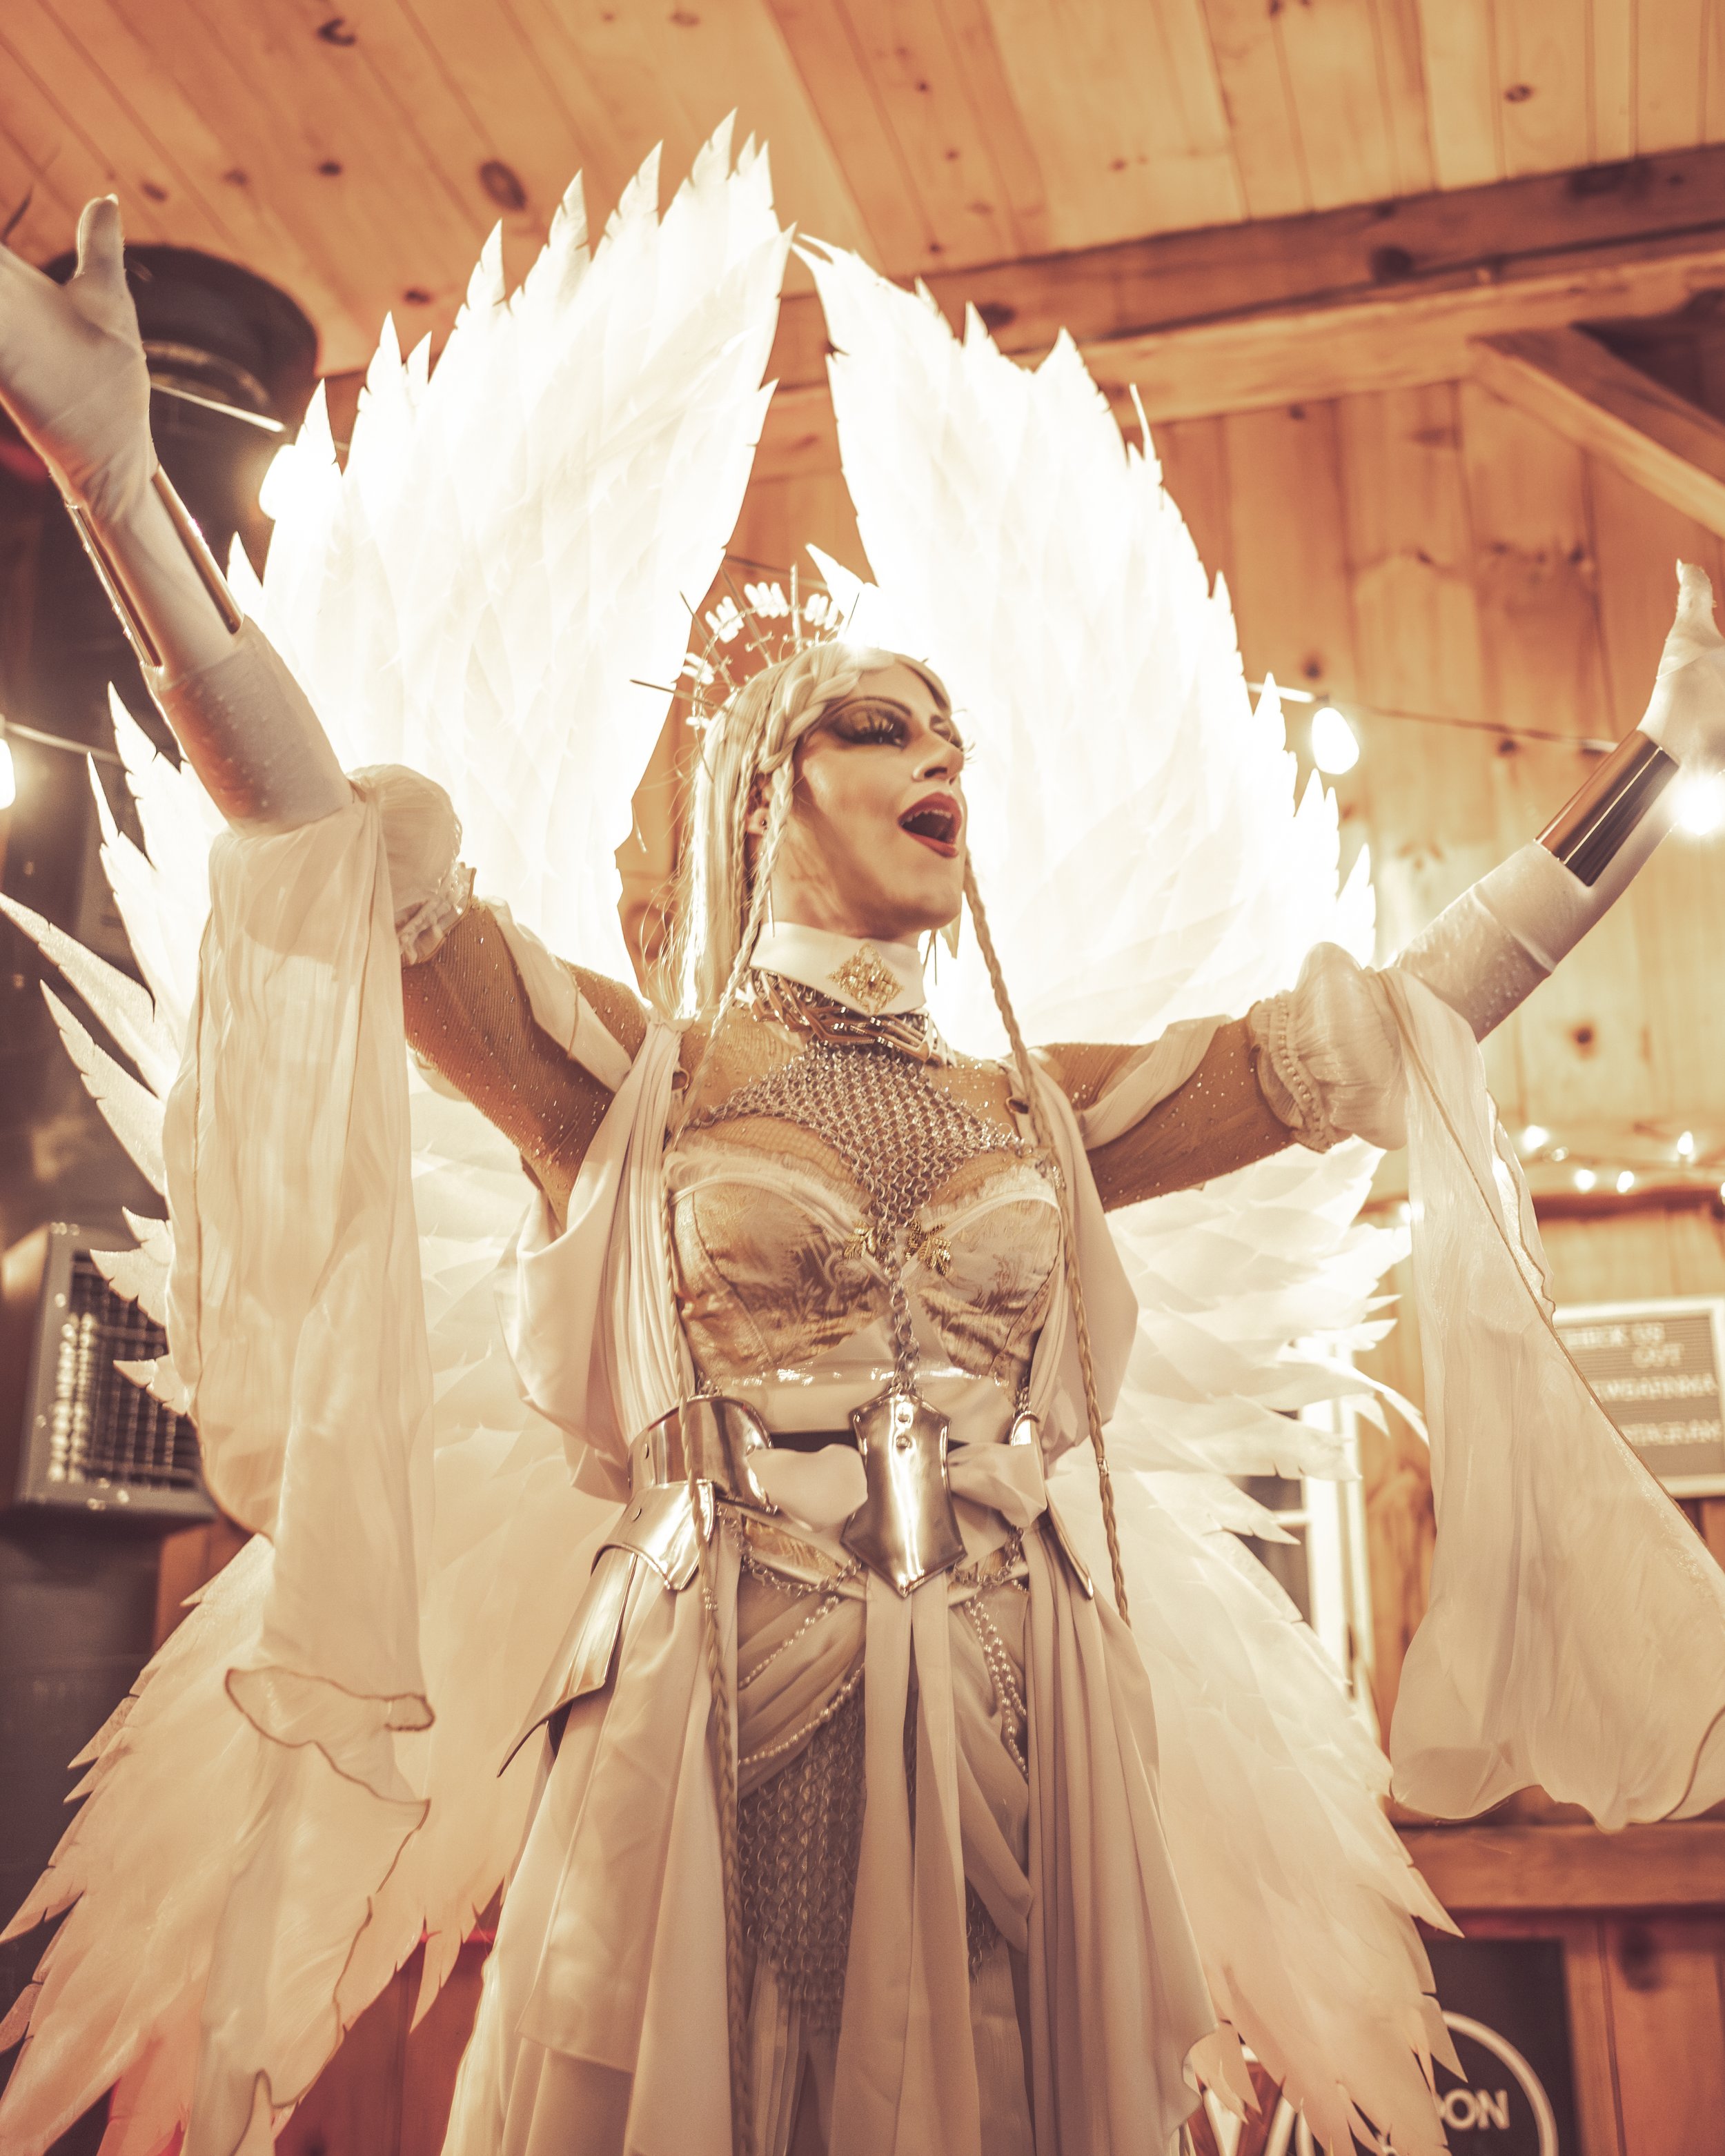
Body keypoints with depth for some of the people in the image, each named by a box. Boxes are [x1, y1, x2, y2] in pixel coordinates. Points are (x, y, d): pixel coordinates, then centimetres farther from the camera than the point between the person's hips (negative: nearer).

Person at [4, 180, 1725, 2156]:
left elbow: (1404, 1020, 15)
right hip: (714, 1750, -3)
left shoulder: (1041, 1114, 14)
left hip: (1017, 1756, 3)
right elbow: (325, 844, -6)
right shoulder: (625, 1071, 5)